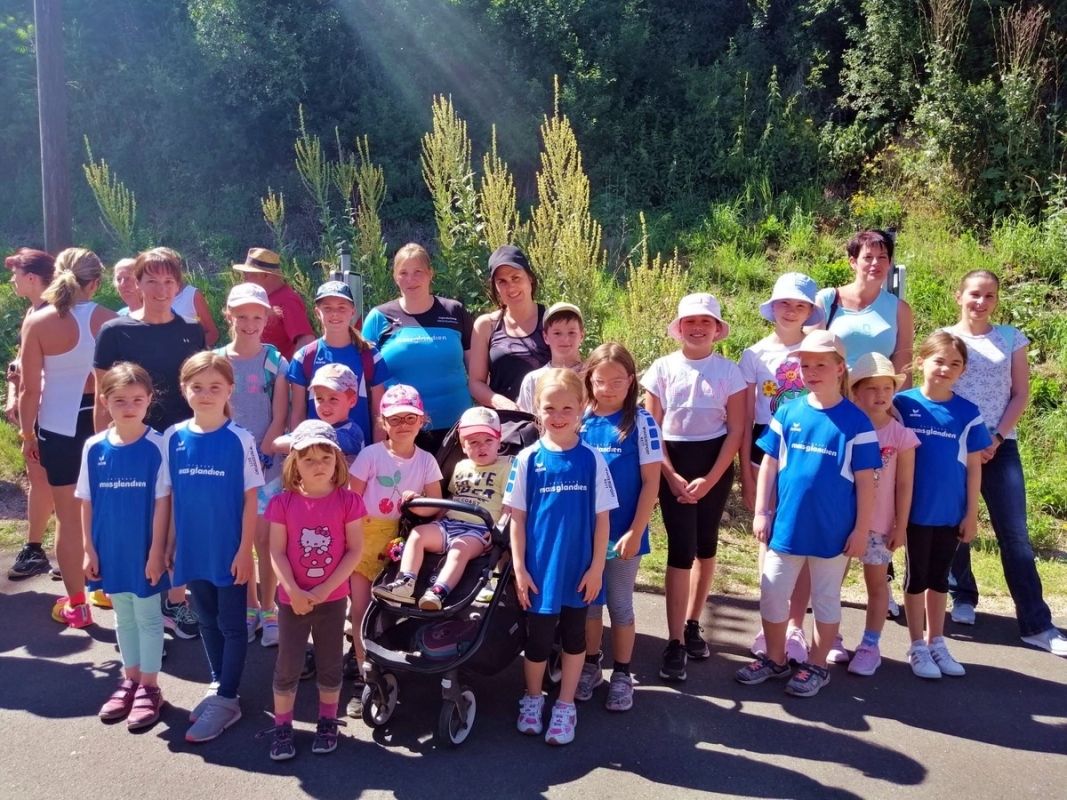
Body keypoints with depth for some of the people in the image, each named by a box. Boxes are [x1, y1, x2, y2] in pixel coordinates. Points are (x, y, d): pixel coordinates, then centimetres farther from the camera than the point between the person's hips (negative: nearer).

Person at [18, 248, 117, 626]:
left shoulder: (37, 322, -10)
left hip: (59, 424, -2)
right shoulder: (109, 320, -6)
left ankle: (75, 604, 16)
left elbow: (30, 388, -9)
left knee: (68, 515, 8)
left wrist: (26, 432, 4)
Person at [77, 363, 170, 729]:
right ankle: (130, 680, 33)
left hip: (144, 550, -4)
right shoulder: (94, 448, -3)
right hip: (110, 550, 4)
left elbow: (162, 502, -12)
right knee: (123, 617, 18)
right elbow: (87, 503, 2)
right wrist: (89, 549, 2)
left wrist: (157, 551, -12)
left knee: (148, 616, 9)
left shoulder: (157, 446, -13)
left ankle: (149, 686, 22)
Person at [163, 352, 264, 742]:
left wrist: (245, 550, -11)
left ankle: (227, 699, 16)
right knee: (208, 623, 18)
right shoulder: (173, 438, -1)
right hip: (193, 550, 4)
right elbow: (170, 496, 6)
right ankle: (218, 685, 34)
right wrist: (169, 544, 6)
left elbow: (250, 499, -9)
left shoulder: (240, 439, -11)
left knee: (232, 625, 7)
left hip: (229, 550, -4)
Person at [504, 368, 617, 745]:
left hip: (579, 569, 1)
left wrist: (596, 567, -5)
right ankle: (532, 698, 36)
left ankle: (565, 706, 32)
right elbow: (517, 518, -3)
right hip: (539, 569, 0)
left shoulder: (592, 459, -6)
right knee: (538, 637, 11)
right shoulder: (527, 459, -6)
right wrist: (519, 568, -5)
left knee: (574, 636, 14)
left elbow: (602, 518, -3)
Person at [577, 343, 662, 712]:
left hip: (623, 532, -2)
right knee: (588, 600, 15)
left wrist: (635, 531, -12)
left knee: (620, 604, 10)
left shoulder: (640, 422, -9)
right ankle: (590, 666, 32)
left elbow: (651, 481, -9)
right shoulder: (580, 420, -2)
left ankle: (622, 675, 25)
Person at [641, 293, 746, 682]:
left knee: (706, 545, 10)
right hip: (673, 464, -1)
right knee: (681, 550, -6)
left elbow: (736, 429, -3)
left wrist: (710, 478, -11)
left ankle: (692, 625, 26)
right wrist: (673, 477, -10)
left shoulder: (729, 370, -2)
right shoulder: (663, 368, -2)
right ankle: (675, 643, 0)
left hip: (716, 464, 1)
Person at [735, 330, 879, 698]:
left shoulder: (856, 421, -8)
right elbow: (769, 465, 4)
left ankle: (816, 666, 28)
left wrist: (861, 529, -7)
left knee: (825, 598, 12)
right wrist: (761, 512, 1)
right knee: (772, 593, 11)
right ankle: (775, 659, 30)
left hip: (833, 531, -3)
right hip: (786, 525, 3)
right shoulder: (787, 413, -1)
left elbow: (865, 480, -5)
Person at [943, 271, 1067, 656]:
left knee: (1015, 534, -2)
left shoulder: (1011, 337, 7)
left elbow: (1021, 394, 5)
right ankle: (963, 598, 26)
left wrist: (996, 437, -7)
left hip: (1000, 446, 1)